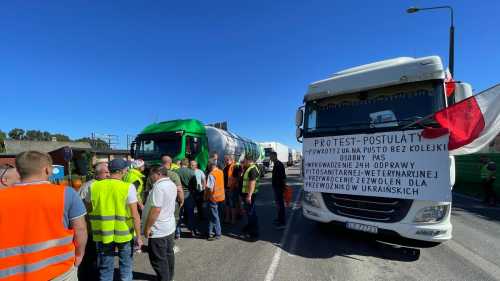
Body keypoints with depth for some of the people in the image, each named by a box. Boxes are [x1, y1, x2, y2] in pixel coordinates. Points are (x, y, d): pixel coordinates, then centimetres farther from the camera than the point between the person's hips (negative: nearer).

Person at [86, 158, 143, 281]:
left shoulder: (94, 186, -4)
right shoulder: (128, 187, -15)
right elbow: (135, 215, -16)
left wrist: (92, 231, 19)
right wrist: (138, 236, -6)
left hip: (102, 234, 3)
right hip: (124, 233, -3)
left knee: (105, 268, 20)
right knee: (126, 266, 19)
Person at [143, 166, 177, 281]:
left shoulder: (159, 186, -24)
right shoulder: (172, 184, 6)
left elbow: (156, 209, -28)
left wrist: (147, 227, -18)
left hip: (158, 230, -9)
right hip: (169, 226, 10)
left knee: (158, 259, 6)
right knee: (168, 254, 22)